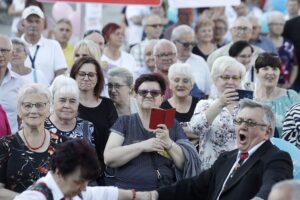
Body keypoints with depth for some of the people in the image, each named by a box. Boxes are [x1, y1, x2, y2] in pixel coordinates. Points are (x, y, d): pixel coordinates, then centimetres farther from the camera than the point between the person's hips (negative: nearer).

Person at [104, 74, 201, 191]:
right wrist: (142, 146, -12)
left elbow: (187, 165, 6)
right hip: (128, 191, -1)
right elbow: (108, 158, -3)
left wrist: (169, 143, -10)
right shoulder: (124, 122, 8)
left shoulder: (172, 125, 12)